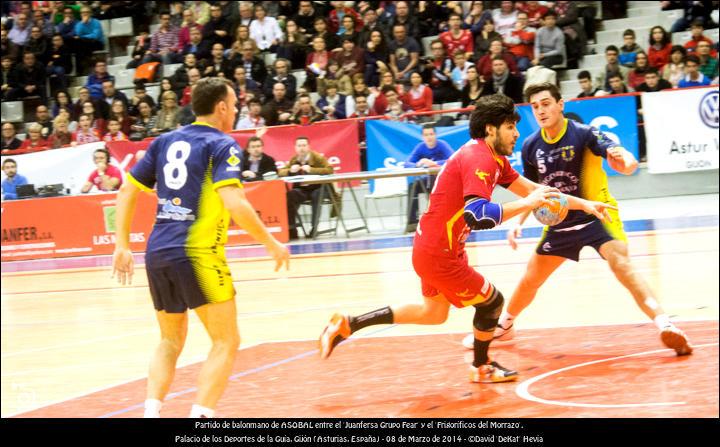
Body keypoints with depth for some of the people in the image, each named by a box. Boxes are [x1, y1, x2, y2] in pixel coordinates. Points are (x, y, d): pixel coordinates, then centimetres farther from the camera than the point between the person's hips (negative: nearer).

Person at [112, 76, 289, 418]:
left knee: (171, 342, 21)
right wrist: (272, 244, -8)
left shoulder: (165, 141, 14)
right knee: (226, 343, 2)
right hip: (198, 254, -7)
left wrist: (123, 247, 17)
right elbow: (234, 204, -17)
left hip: (157, 253, 7)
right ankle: (200, 416, -11)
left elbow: (126, 191, 15)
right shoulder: (221, 145, -4)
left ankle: (151, 412, 7)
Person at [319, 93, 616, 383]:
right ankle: (482, 368, 30)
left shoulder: (494, 158, 7)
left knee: (434, 313, 24)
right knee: (492, 301, 7)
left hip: (430, 248, 10)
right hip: (439, 255, -10)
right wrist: (526, 204, -30)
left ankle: (346, 325, 23)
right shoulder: (479, 159, -24)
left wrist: (583, 204, 12)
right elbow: (478, 215, -37)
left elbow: (530, 188, 14)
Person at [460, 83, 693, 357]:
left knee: (621, 265, -29)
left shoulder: (583, 134, -18)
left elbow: (628, 163, -30)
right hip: (559, 224, 5)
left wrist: (623, 161, -54)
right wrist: (518, 223, 1)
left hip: (597, 216, -5)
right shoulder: (531, 146, -3)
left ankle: (665, 327, -33)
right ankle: (503, 327, 41)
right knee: (529, 281, 14)